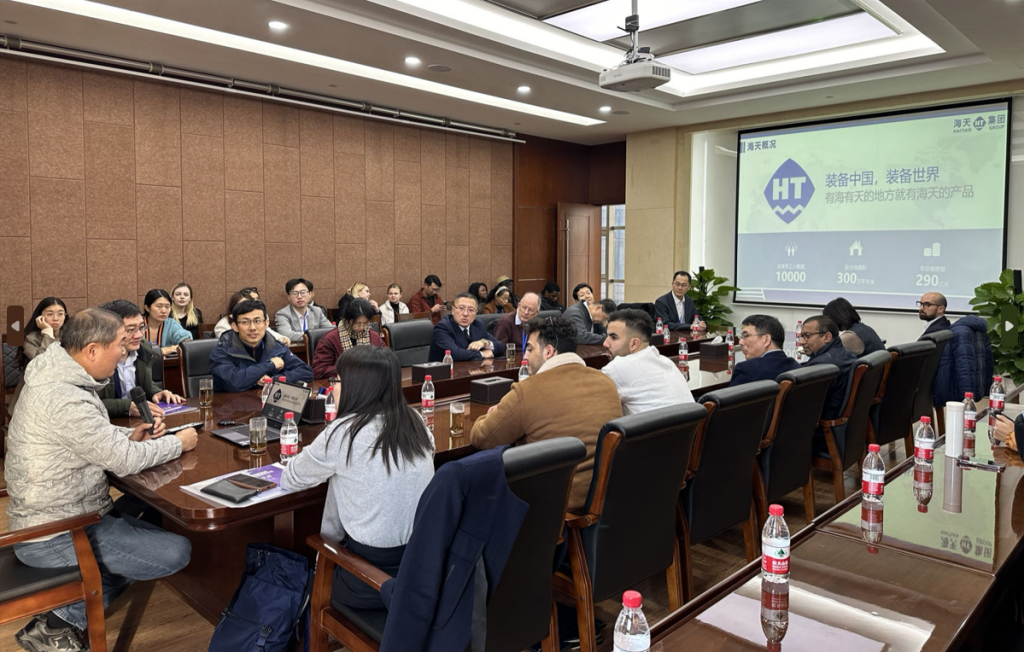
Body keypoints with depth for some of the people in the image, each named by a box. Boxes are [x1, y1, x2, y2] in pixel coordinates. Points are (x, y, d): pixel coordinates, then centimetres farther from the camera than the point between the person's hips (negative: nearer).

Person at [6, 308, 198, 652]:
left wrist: (130, 436, -2)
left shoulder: (60, 379, 3)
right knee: (176, 552, -13)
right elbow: (125, 461, -24)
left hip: (46, 516, 10)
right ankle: (57, 623, 0)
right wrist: (179, 442, -9)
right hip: (53, 538, -10)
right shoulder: (65, 400, -28)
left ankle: (62, 615, 12)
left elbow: (96, 438, 16)